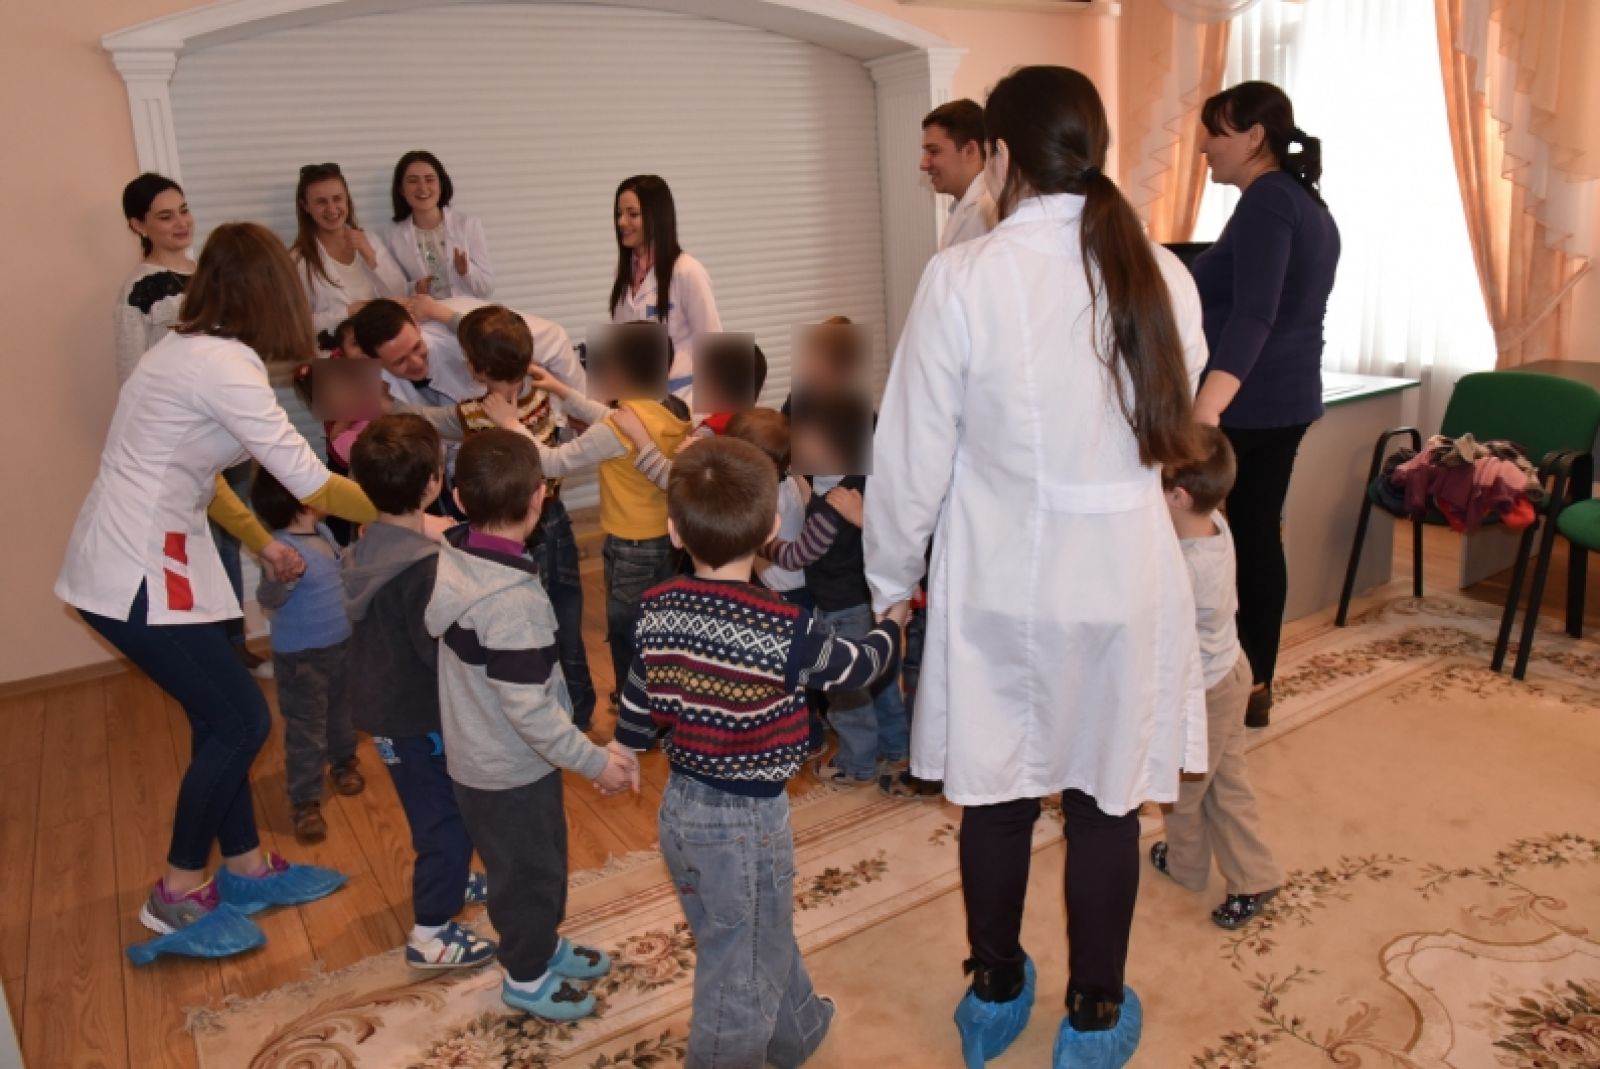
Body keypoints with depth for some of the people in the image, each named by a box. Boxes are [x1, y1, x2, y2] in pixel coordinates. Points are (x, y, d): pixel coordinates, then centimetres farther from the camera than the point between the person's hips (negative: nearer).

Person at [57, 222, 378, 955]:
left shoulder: (190, 350, 10)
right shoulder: (224, 364, -21)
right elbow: (309, 484, -22)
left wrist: (263, 545, 19)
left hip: (139, 559, 9)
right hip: (136, 574, -9)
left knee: (222, 716, 15)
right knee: (240, 722, 1)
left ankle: (246, 869, 30)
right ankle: (177, 895, 18)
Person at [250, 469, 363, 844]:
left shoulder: (322, 531, 1)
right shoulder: (285, 549, -27)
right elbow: (269, 600, -30)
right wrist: (281, 578, -48)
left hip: (340, 644, 8)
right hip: (301, 655, -8)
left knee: (341, 712, 26)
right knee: (305, 729, 2)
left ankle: (343, 762, 48)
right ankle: (305, 803, 12)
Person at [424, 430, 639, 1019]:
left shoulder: (454, 561, -7)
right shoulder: (512, 599, -33)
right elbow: (529, 709, -30)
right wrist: (595, 760, -21)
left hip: (479, 756, 8)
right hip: (511, 770, -8)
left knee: (541, 862, 27)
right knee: (529, 872, 16)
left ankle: (545, 945, 50)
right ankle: (527, 977, 39)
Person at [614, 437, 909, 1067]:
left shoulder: (655, 611, -9)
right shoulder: (783, 631, -25)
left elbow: (637, 704, 6)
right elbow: (858, 667, -6)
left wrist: (625, 749, 28)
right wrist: (893, 620, 14)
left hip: (680, 808, 7)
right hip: (747, 822, -7)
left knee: (765, 936, 29)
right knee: (739, 975, 14)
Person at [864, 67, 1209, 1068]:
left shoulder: (963, 278, -14)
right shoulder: (1164, 276, -4)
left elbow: (913, 456, -10)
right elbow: (1175, 428, 9)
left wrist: (891, 575, 5)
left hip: (999, 583, -1)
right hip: (1125, 581, 2)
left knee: (997, 795, 16)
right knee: (1107, 800, 15)